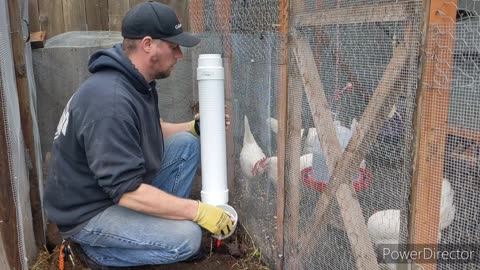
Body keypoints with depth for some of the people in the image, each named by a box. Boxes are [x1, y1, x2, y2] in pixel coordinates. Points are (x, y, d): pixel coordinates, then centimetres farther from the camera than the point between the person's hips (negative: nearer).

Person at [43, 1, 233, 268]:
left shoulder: (137, 80, -1)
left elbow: (148, 131, 16)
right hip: (88, 212, -9)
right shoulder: (111, 101, -32)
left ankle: (161, 225, 9)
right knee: (187, 238, -22)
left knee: (186, 144, 0)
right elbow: (127, 192, -33)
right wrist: (198, 211, -28)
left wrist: (193, 126, 1)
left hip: (119, 185, 9)